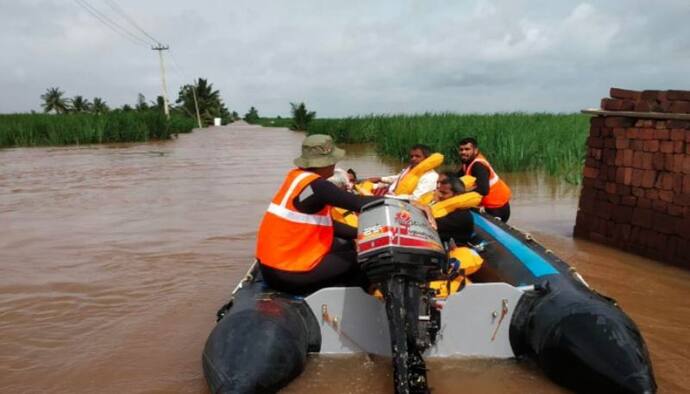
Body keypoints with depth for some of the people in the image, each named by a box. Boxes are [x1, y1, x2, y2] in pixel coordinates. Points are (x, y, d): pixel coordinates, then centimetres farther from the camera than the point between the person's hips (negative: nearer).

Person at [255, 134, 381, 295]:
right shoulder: (316, 185, -20)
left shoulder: (297, 175, 7)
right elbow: (357, 203, -22)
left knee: (347, 245, 19)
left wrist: (362, 234, 6)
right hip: (290, 274, -9)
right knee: (358, 260, 1)